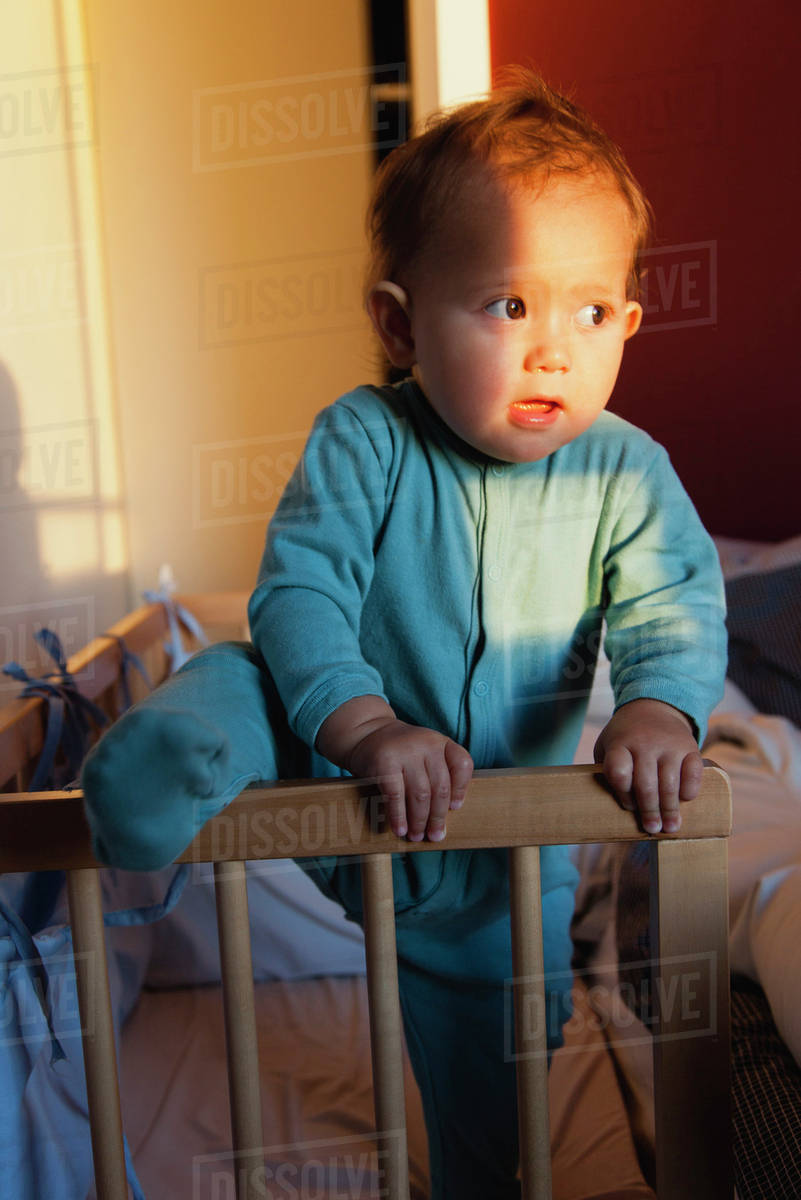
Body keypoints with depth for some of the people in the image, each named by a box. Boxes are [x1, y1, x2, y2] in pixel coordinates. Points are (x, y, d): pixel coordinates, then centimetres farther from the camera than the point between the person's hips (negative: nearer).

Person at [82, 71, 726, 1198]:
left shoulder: (625, 473, -14)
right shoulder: (363, 442, -20)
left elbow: (676, 610, -16)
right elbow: (300, 589, -25)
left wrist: (658, 712, -38)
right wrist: (363, 723, -40)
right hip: (336, 749, -1)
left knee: (491, 1070, 19)